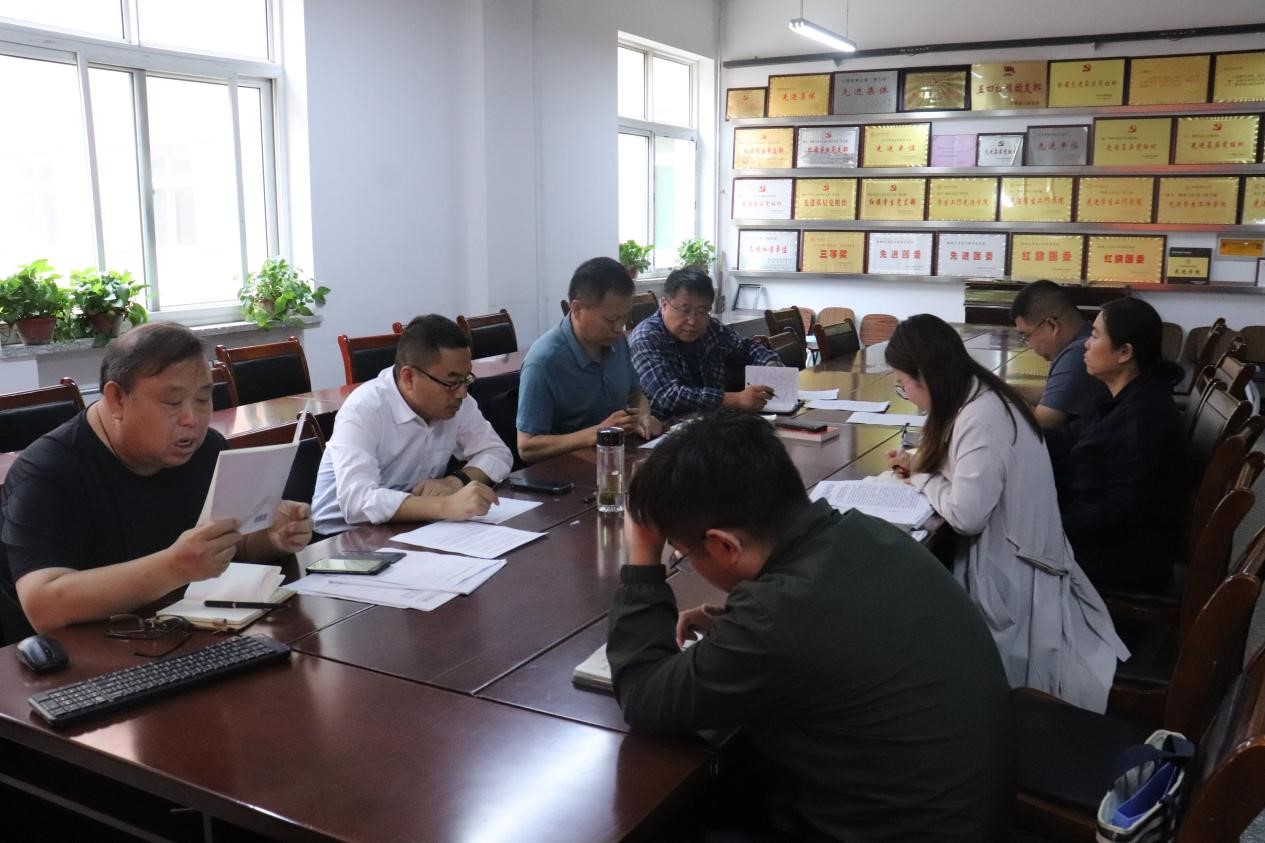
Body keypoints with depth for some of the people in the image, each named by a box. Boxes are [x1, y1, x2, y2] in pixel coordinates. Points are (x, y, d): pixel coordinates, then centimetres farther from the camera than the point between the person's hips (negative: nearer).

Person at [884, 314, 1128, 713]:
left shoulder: (982, 418, -27)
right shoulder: (980, 397, 4)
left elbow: (965, 515, -29)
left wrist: (921, 480, -11)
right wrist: (920, 465, 4)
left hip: (1008, 572, -9)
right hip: (1009, 554, 9)